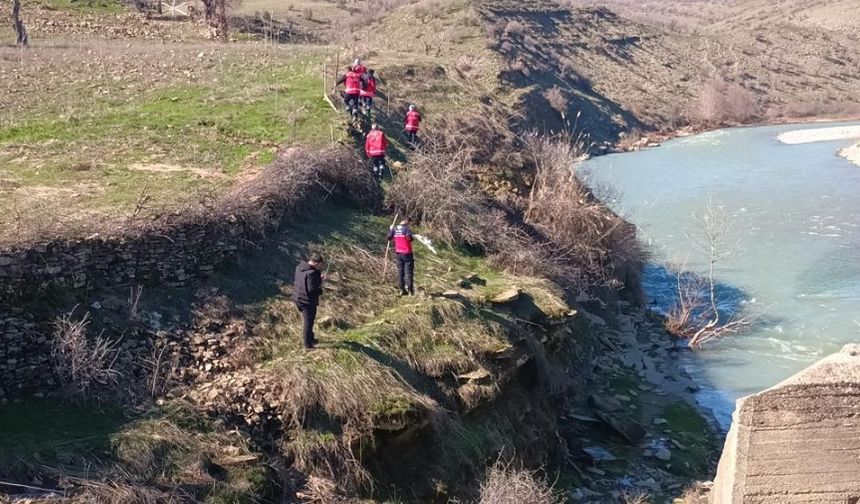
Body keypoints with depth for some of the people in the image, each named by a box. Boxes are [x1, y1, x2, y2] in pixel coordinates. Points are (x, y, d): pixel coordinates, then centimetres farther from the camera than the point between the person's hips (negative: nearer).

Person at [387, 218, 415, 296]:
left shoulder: (394, 228, 3)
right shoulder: (406, 228, -13)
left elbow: (389, 238, 7)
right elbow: (409, 238, -26)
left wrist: (390, 230, 20)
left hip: (398, 253, 5)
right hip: (407, 253, -5)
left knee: (400, 271, 11)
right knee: (408, 271, 0)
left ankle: (402, 289, 11)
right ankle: (410, 290, -2)